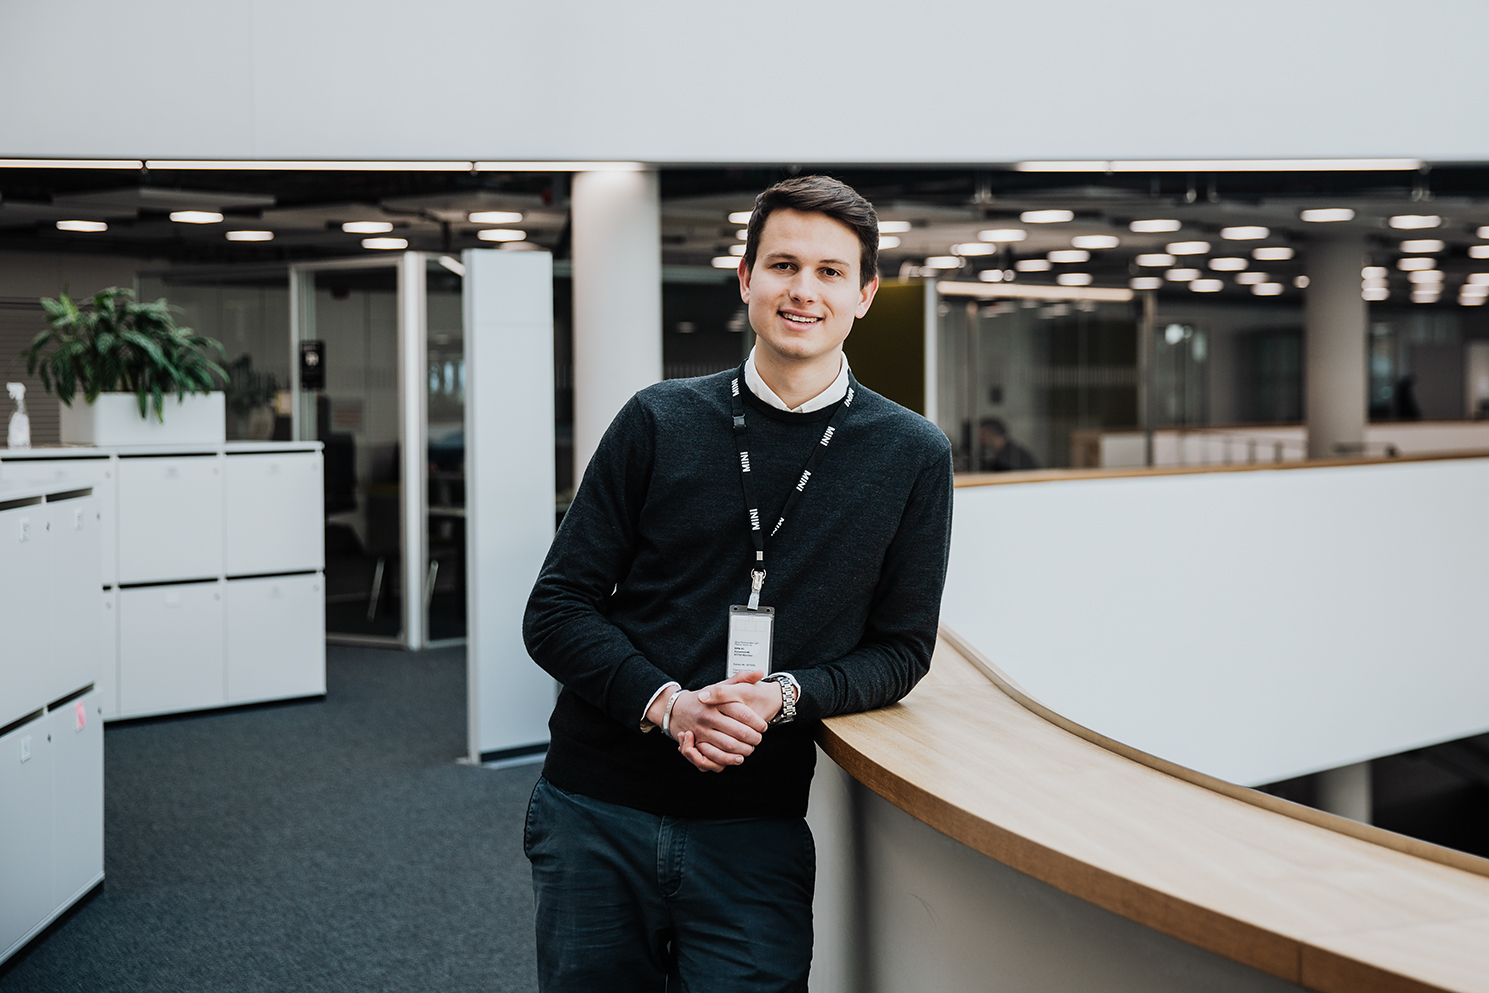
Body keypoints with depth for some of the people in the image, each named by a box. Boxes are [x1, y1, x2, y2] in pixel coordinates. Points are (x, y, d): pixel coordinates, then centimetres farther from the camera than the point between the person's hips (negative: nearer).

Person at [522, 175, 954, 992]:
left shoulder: (912, 456, 2)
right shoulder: (659, 422, 2)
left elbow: (901, 649, 6)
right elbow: (556, 610, 2)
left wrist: (784, 696, -13)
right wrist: (665, 703, -15)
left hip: (754, 828, -1)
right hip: (595, 808, 1)